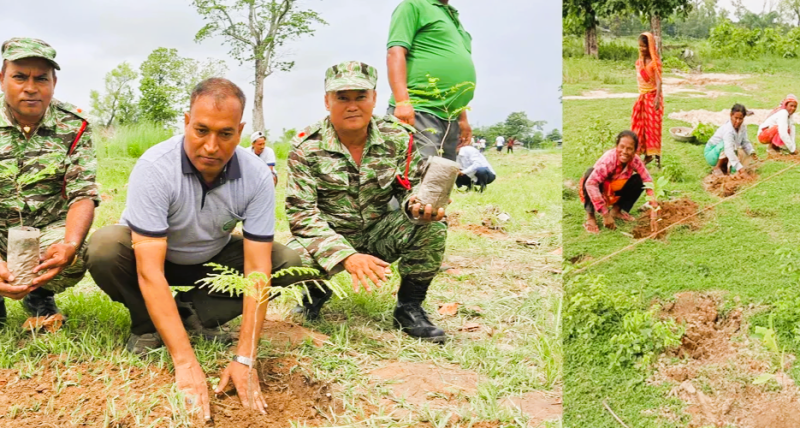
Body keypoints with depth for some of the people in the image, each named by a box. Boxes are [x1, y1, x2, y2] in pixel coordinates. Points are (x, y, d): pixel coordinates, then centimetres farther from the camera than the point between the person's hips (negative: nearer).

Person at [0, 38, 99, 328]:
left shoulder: (73, 126, -8)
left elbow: (83, 195, -12)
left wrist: (70, 245, -35)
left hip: (49, 230, 1)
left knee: (76, 258, -31)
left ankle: (40, 296, 7)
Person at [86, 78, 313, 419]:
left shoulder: (257, 176, -23)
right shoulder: (155, 167, -31)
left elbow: (258, 269, -23)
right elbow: (150, 271, -35)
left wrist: (244, 359, -32)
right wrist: (185, 362, -41)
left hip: (211, 262, 3)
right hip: (155, 257, -2)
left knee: (288, 264, -18)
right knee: (104, 248, -33)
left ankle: (193, 317, -8)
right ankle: (147, 325, -5)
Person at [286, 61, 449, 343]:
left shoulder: (398, 138, -7)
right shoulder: (306, 147, -14)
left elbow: (411, 189, 0)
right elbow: (302, 213, -18)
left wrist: (416, 205, -28)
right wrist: (347, 256, -33)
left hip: (379, 234, 2)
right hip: (327, 238, -2)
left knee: (432, 227, -25)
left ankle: (409, 307, -2)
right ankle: (317, 289, 7)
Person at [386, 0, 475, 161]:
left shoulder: (454, 18, 27)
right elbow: (395, 52, -10)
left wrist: (462, 118, 24)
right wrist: (402, 102, -23)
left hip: (449, 119, 8)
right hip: (419, 111, -8)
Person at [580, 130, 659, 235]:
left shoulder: (634, 160, -16)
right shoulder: (608, 160, -35)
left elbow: (646, 177, -2)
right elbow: (590, 184, -45)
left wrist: (652, 197, -22)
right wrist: (605, 215, -44)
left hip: (614, 193, 6)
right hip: (596, 191, -6)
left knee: (639, 180, -11)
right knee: (591, 172, -35)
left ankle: (616, 210, 6)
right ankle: (590, 216, -21)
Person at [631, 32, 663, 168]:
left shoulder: (655, 62, -13)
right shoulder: (639, 61, 8)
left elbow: (658, 81, -19)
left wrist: (657, 98, -29)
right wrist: (640, 95, 12)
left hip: (653, 96, -7)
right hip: (642, 96, 7)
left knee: (653, 126, -6)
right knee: (641, 125, 8)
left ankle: (657, 155, -1)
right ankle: (647, 154, 17)